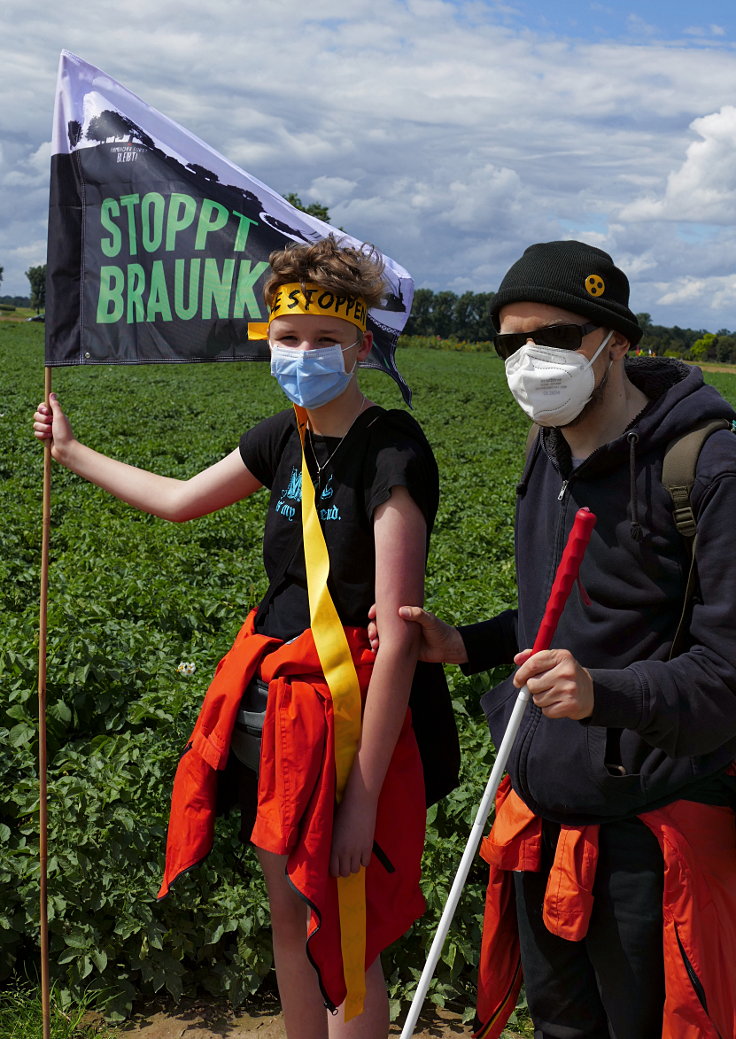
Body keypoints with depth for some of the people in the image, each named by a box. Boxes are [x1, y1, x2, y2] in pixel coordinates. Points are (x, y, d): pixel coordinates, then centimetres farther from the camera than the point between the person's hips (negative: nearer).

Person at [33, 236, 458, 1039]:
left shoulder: (392, 452, -19)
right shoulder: (286, 438, 4)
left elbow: (397, 636, -22)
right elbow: (179, 500, 21)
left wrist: (364, 797, -22)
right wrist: (71, 451, 33)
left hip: (353, 711, -7)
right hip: (275, 701, 7)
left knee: (342, 939, 5)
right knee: (287, 916, 19)